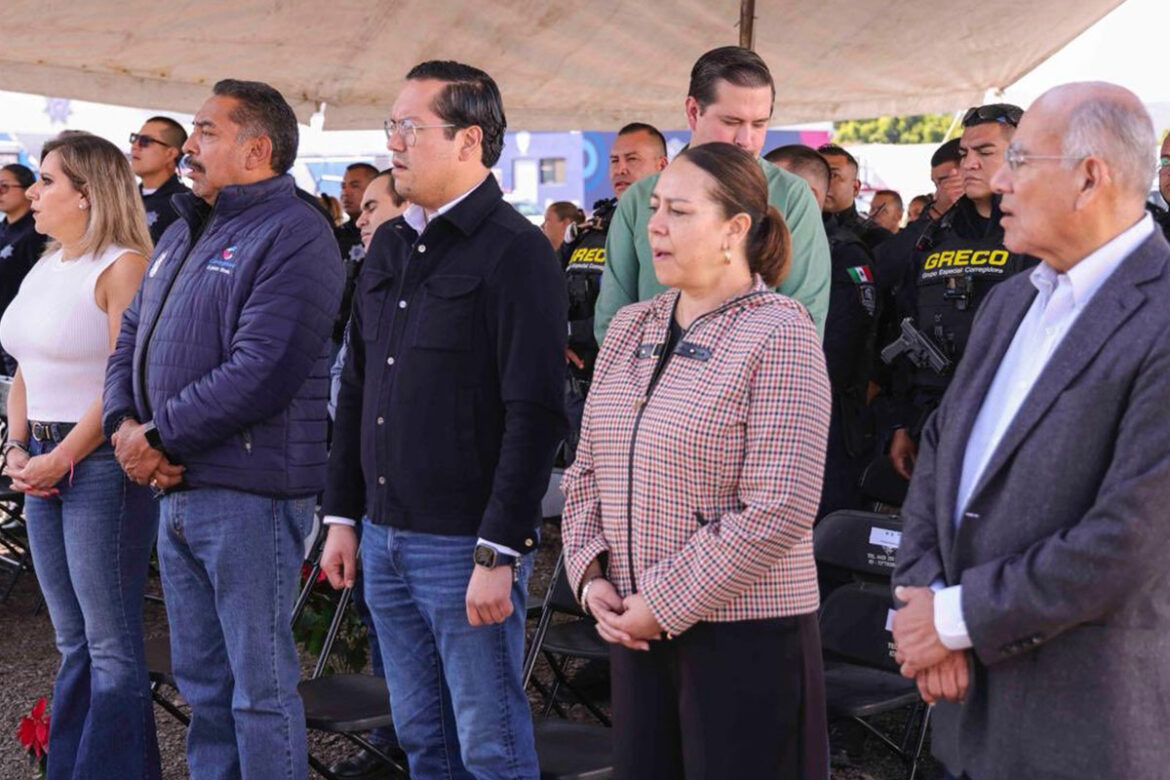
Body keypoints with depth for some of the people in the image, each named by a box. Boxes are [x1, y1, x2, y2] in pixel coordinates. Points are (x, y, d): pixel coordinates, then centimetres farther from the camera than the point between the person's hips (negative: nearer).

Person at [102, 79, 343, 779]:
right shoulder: (184, 235, 17)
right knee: (201, 678, 17)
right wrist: (124, 423, -2)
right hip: (176, 490, 9)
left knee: (260, 684, 0)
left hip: (250, 492, -9)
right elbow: (132, 339, 18)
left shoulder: (293, 236, -13)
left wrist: (159, 438, -16)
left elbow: (260, 371, -23)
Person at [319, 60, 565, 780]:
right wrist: (342, 515, 13)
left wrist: (499, 553, -19)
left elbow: (535, 415, -16)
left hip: (465, 546, -7)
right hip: (385, 540, 7)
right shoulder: (390, 246, 13)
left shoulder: (517, 253, -11)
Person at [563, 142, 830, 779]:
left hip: (745, 632, -6)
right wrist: (590, 575, -1)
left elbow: (778, 511, -18)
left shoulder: (779, 334, -11)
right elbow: (586, 471, 14)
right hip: (635, 627, 6)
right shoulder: (629, 328, 9)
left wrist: (666, 603, -15)